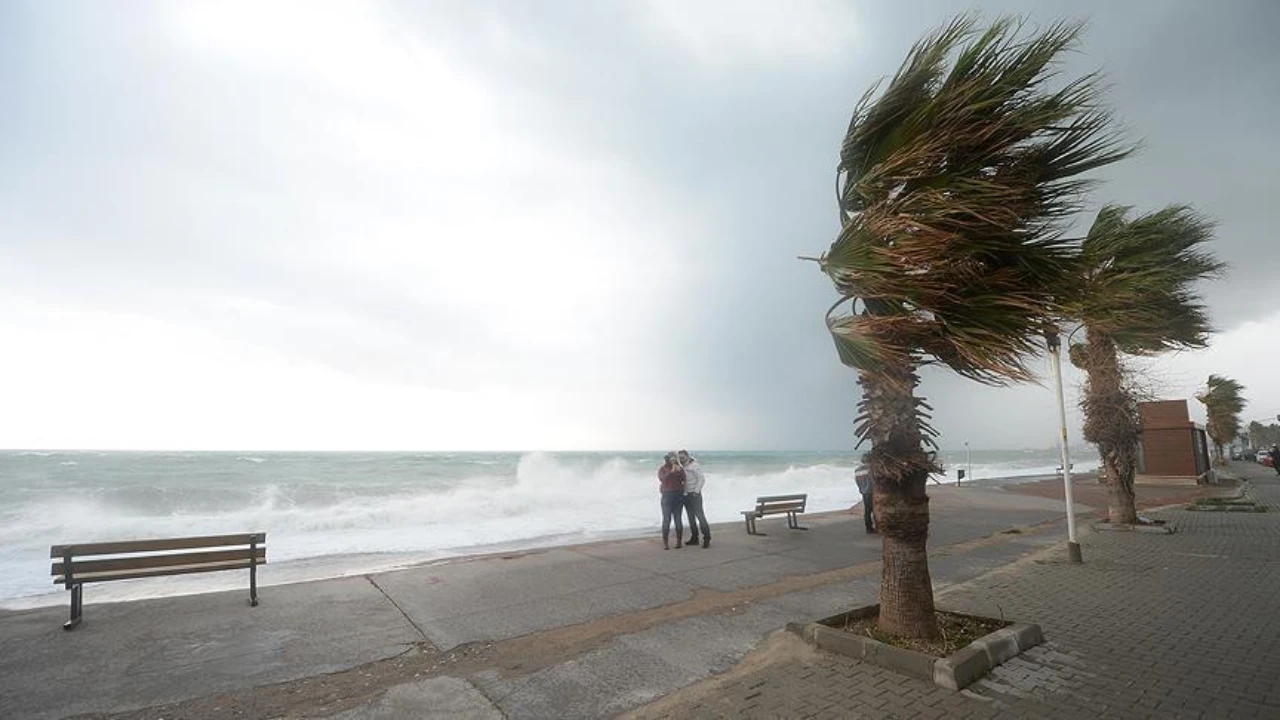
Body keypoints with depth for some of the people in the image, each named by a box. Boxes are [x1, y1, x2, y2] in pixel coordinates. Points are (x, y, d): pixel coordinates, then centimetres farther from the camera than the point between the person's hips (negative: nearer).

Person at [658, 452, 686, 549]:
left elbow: (683, 479, 0)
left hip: (678, 495, 2)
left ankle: (679, 541, 10)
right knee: (666, 519, -6)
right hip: (667, 496, -2)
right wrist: (671, 471, -17)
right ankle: (665, 543, -3)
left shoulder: (680, 468, 12)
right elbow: (663, 479, -11)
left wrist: (679, 471, -13)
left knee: (678, 519, 2)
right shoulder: (662, 469, 7)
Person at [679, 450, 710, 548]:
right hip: (685, 495, 7)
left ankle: (707, 538, -6)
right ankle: (694, 538, 17)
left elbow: (701, 479, -14)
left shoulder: (694, 465, -8)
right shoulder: (682, 467, 13)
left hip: (694, 495, -7)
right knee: (691, 518, 11)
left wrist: (696, 491, -17)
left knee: (700, 516, -10)